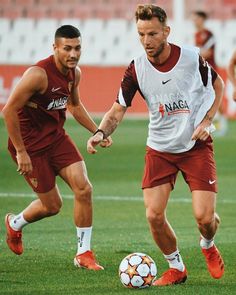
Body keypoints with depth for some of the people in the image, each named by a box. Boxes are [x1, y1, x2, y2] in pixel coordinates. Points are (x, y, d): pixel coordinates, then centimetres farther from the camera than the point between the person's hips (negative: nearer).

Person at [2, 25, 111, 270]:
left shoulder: (74, 73, -1)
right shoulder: (38, 75, -25)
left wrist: (97, 132, 11)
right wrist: (21, 152, -21)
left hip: (56, 137, 6)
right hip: (30, 143, -6)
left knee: (84, 189, -10)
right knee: (52, 205, 1)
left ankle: (84, 254, 1)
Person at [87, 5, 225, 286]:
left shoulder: (192, 58, -13)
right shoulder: (136, 69, -10)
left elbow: (218, 86, 6)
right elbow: (118, 110, -5)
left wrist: (206, 121, -7)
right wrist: (100, 132, -26)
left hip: (196, 146, -2)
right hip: (159, 149, 2)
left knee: (204, 216, -12)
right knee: (154, 215, -9)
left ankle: (208, 246, 25)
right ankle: (176, 268, 16)